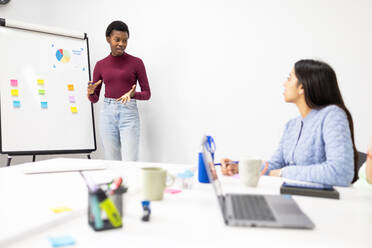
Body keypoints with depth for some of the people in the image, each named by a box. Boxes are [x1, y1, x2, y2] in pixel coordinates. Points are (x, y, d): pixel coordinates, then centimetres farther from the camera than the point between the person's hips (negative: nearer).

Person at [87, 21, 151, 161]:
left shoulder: (136, 63, 1)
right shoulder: (100, 65, 9)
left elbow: (147, 94, 3)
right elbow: (94, 99, 12)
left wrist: (133, 94, -18)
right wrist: (90, 92, -11)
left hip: (129, 113, -3)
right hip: (108, 114, 3)